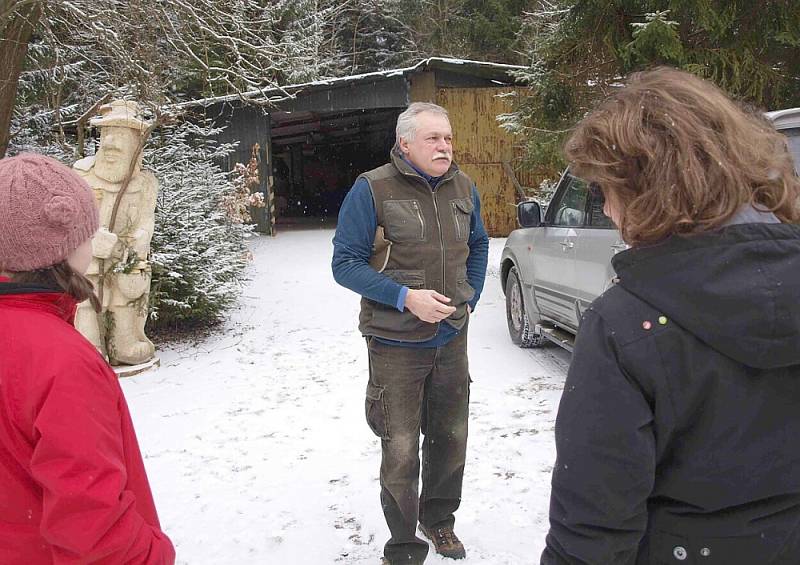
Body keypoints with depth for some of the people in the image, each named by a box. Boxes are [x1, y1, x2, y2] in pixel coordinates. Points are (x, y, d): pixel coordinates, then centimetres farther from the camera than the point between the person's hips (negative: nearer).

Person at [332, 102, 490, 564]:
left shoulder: (463, 187, 4)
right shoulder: (372, 189, -13)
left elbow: (478, 245, 20)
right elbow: (346, 263, -13)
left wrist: (471, 297, 7)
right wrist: (405, 297, -22)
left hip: (452, 339, 5)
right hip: (396, 343, -5)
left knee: (451, 438, 18)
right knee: (401, 452, 3)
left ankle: (438, 519, 43)